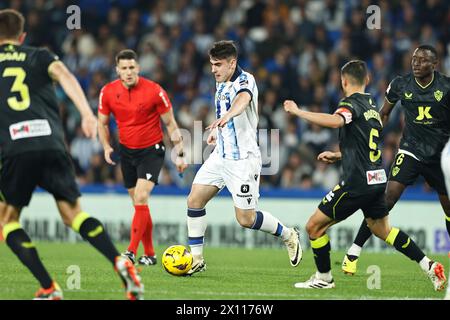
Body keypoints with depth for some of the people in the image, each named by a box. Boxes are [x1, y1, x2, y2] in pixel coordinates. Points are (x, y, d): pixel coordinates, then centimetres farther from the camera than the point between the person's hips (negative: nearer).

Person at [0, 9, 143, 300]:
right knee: (73, 212, 9)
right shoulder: (39, 57, 19)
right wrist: (87, 112, -15)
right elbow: (63, 74, -2)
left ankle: (48, 289, -2)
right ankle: (120, 262, -15)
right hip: (52, 143, 2)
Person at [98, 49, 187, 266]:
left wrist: (180, 154, -5)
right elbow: (102, 123, 10)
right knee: (139, 204, 7)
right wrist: (106, 147, -5)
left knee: (141, 199, -19)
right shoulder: (108, 92, -5)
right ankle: (150, 254, 18)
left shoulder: (154, 91, -15)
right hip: (126, 151, 4)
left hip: (151, 151, -4)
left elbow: (170, 123, -5)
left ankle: (132, 252, -20)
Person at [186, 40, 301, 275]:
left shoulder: (245, 81, -17)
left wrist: (227, 116, -61)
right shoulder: (221, 83, 9)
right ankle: (196, 258, 5)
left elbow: (243, 99, -42)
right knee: (194, 200, -3)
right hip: (220, 156, 8)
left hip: (243, 159, -8)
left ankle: (288, 235, 19)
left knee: (245, 219, -5)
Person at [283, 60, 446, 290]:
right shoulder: (372, 107, 16)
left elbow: (335, 121, -34)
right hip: (377, 179, 9)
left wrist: (298, 112, -27)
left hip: (357, 182, -9)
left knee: (314, 226, 2)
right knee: (382, 230, 24)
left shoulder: (351, 103, -11)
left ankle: (323, 278, 10)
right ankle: (430, 267, 19)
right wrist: (337, 155, 30)